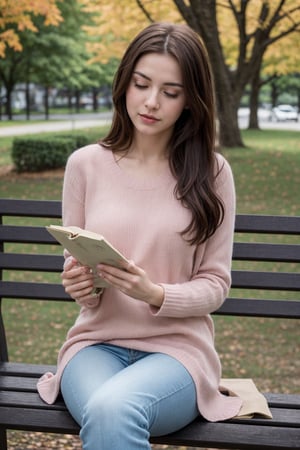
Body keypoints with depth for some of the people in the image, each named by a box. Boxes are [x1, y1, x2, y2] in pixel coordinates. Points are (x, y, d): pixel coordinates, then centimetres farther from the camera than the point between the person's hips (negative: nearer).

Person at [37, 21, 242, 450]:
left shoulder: (210, 172, -1)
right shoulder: (85, 164, 2)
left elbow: (215, 285, 0)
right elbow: (74, 265, 10)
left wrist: (156, 295, -19)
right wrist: (80, 287, -13)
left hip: (177, 346, -1)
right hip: (97, 341, 1)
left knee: (113, 411, -34)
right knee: (104, 414, -34)